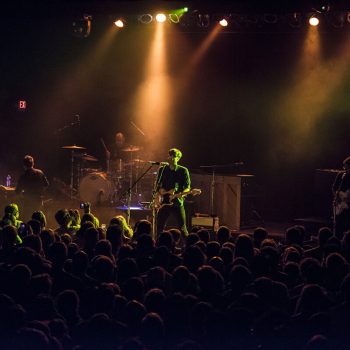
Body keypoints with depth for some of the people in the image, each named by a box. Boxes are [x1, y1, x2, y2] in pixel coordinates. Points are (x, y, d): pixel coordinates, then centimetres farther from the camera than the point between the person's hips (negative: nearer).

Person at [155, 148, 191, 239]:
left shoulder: (183, 171, 2)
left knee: (182, 228, -6)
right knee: (159, 227, 4)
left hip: (177, 202, -3)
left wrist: (181, 194, -20)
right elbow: (157, 185, 13)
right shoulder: (162, 169, 9)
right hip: (164, 202, 3)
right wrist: (160, 190, -8)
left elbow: (187, 187, -2)